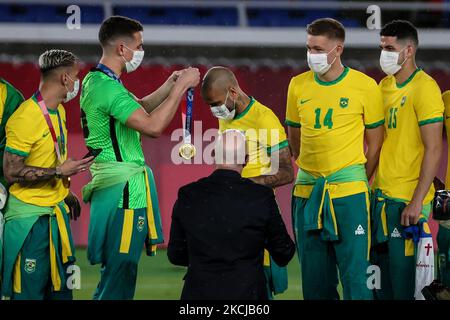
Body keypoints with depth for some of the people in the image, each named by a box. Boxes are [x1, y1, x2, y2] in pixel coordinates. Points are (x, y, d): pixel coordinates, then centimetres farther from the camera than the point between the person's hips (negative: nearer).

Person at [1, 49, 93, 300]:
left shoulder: (58, 111, 10)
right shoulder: (25, 118, -20)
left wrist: (66, 193, 19)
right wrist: (60, 171, -22)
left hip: (57, 211, 9)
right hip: (30, 216, -9)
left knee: (62, 286, 12)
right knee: (30, 290, -6)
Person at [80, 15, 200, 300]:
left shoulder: (96, 81, 14)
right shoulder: (108, 87, -19)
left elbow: (141, 106, 26)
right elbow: (153, 126, -27)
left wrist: (171, 84, 11)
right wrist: (180, 87, -18)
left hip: (113, 186, 11)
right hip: (124, 189, -11)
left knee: (115, 274, 14)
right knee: (120, 276, -8)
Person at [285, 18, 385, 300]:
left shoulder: (365, 86, -3)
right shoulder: (299, 85, 7)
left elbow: (375, 142, 3)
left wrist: (357, 182, 2)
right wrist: (310, 174, 12)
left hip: (348, 191, -4)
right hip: (307, 191, 4)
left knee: (355, 273, -6)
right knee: (315, 277, 7)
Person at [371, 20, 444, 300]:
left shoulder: (424, 88, -12)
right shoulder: (385, 86, 13)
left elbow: (433, 150, -16)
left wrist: (417, 202, -19)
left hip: (408, 200, -8)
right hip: (381, 195, 8)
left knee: (404, 281, -5)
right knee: (382, 276, 12)